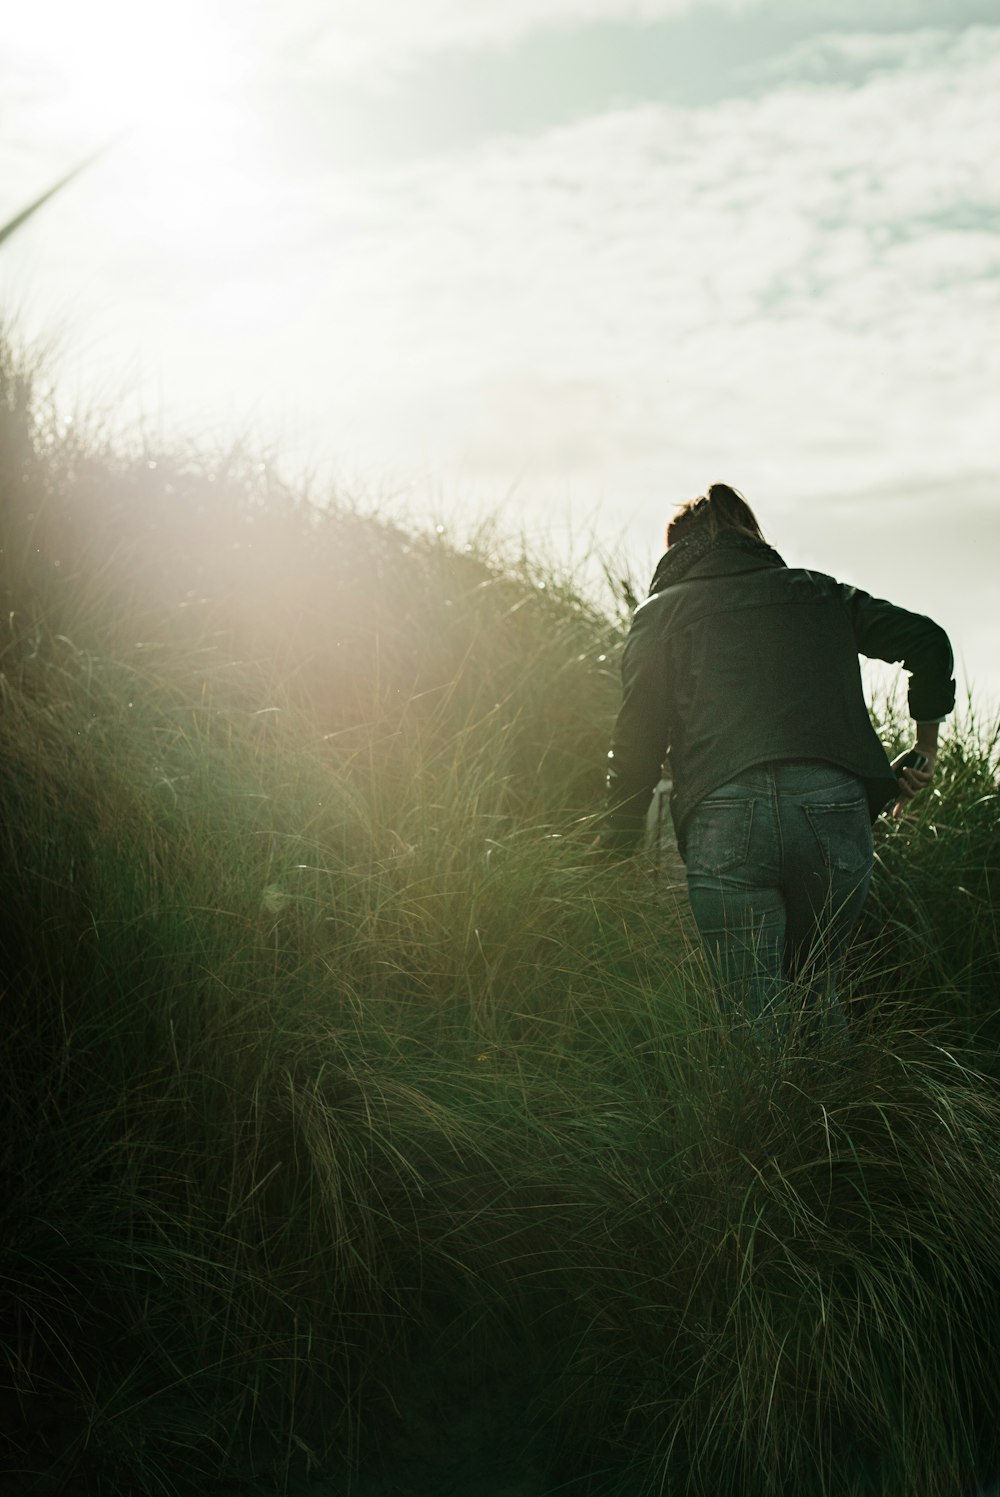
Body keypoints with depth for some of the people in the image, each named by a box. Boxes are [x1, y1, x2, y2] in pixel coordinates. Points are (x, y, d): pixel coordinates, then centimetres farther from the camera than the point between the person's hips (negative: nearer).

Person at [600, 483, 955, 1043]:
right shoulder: (818, 592, 23)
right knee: (818, 992, 19)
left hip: (725, 820, -2)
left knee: (755, 1019, 2)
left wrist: (616, 849, 11)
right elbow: (927, 641, 17)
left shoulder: (661, 612, 17)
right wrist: (925, 749, 28)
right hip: (834, 808, 2)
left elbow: (639, 737, 7)